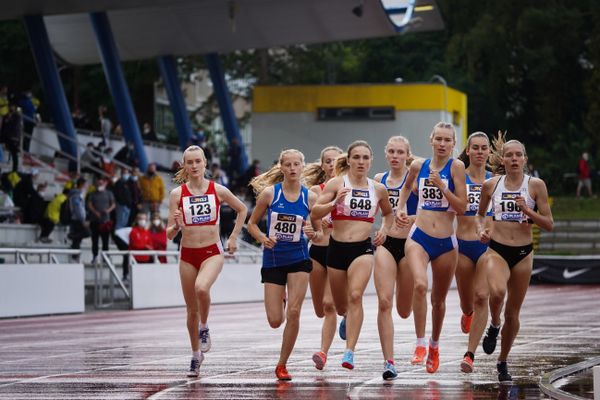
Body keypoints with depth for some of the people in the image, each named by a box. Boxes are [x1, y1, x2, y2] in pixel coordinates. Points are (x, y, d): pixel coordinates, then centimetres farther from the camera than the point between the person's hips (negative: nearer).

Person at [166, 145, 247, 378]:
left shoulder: (218, 190, -2)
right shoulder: (177, 194, -2)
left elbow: (242, 210, 15)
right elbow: (170, 234, -2)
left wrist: (233, 237, 9)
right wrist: (175, 225, -24)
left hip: (212, 252, -2)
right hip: (188, 254, 2)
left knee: (202, 288, -33)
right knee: (191, 309, 9)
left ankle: (204, 328, -6)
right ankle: (196, 356, 27)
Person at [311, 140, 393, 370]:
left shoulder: (378, 189, 6)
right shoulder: (336, 183, -2)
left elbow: (388, 213, 26)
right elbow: (314, 214, -9)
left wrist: (384, 229, 6)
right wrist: (335, 203, -24)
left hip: (363, 248, -1)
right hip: (337, 247, 1)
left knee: (355, 296, -24)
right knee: (340, 306, 15)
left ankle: (349, 352, -27)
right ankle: (347, 318, 54)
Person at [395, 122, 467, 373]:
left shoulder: (456, 167, -6)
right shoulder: (418, 166, 4)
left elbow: (462, 208, -11)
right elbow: (407, 186, 28)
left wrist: (442, 186, -20)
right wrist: (399, 209, 13)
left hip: (446, 243, -1)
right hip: (419, 237, 1)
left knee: (439, 299, 13)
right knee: (420, 285, -26)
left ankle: (434, 346, 36)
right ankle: (420, 344, -21)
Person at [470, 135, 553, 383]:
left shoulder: (536, 185, -2)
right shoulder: (491, 185, 2)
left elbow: (549, 225, 0)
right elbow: (480, 214, 18)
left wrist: (527, 211, -15)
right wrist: (481, 230, -2)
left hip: (523, 253, 1)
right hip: (496, 250, -1)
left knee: (513, 312, 7)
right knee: (497, 292, -32)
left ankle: (502, 363, 25)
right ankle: (494, 326, -1)